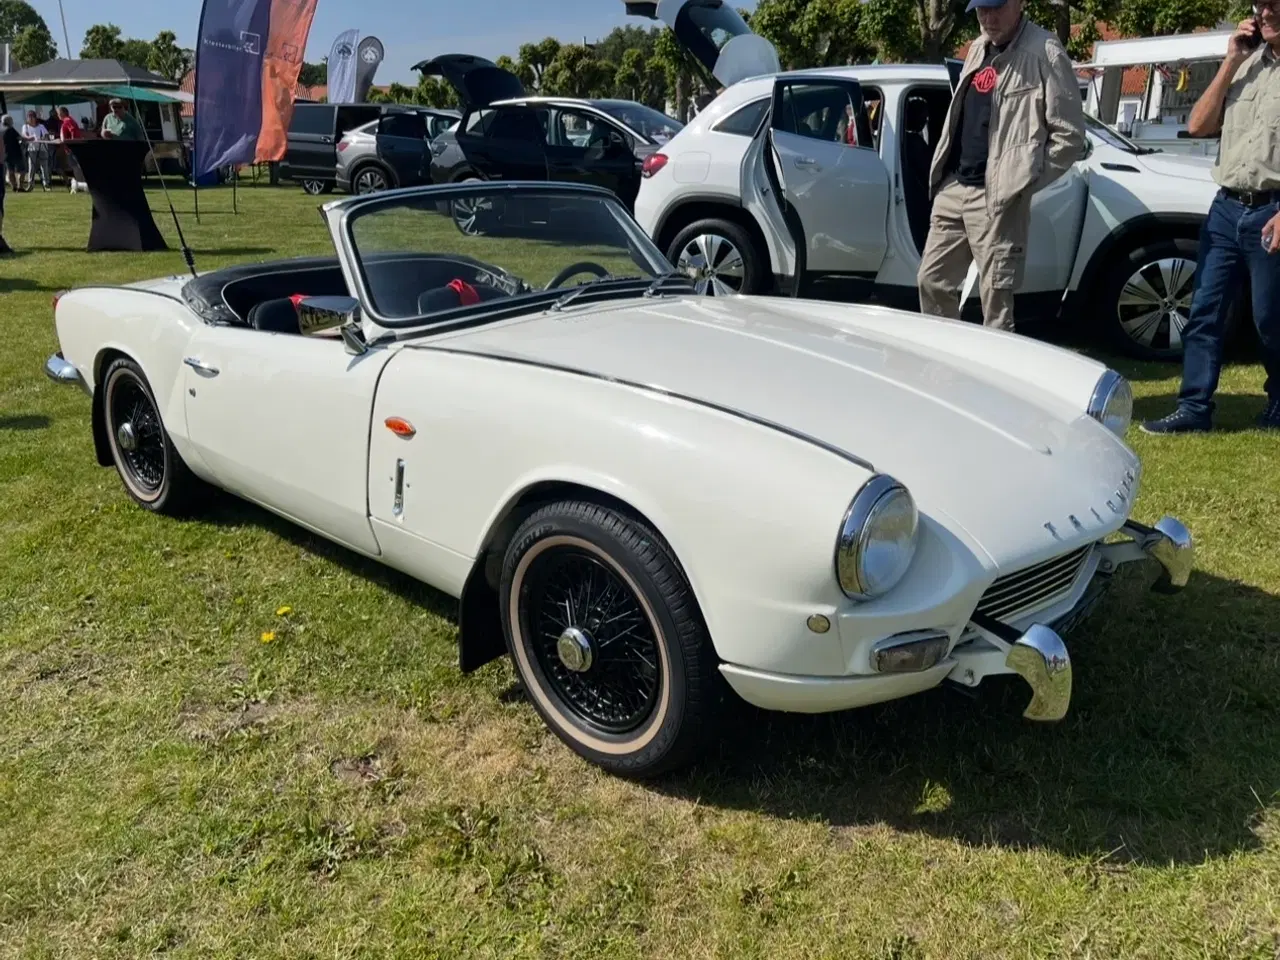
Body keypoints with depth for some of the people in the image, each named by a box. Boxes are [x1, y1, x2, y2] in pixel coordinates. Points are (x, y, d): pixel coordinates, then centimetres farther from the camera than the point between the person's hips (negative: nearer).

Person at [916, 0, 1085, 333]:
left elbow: (1069, 137, -11)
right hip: (952, 188, 8)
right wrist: (944, 174, 13)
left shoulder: (1045, 53, -9)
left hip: (996, 198, -8)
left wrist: (1021, 183, -10)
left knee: (996, 302, -4)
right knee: (931, 281, 11)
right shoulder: (978, 48, 15)